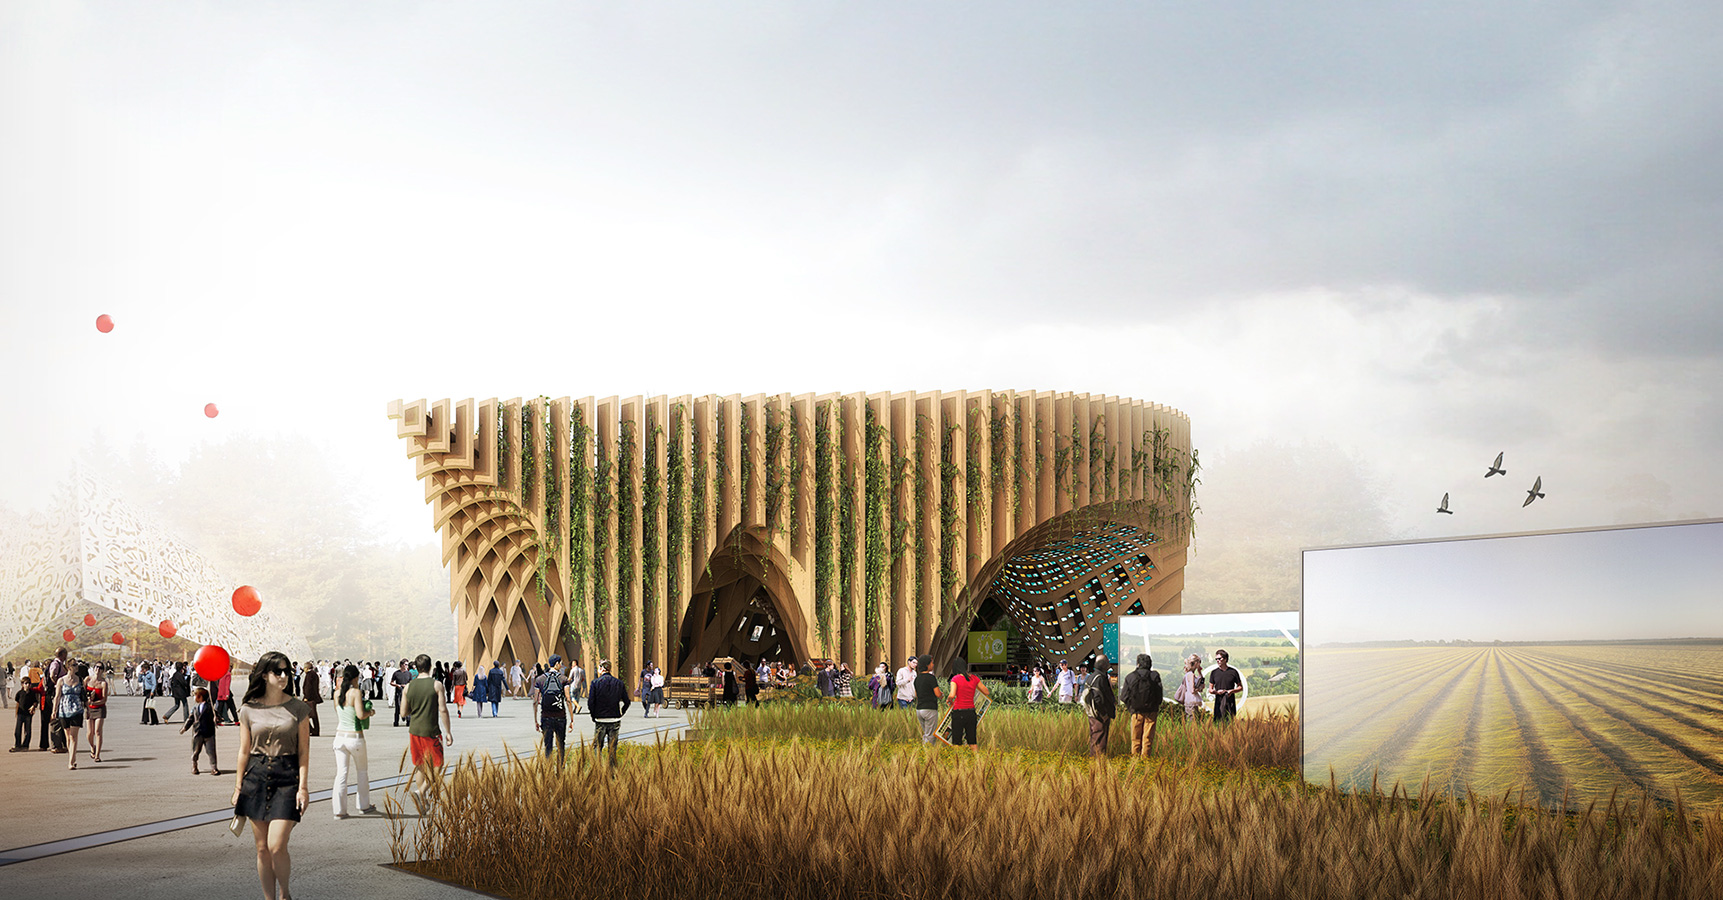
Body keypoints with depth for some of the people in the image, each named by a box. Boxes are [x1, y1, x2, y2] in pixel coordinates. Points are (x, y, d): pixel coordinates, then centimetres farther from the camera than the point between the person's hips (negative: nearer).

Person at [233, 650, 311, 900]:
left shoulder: (298, 708, 0)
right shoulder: (249, 709, 4)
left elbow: (304, 751, 0)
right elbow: (244, 752, 9)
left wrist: (303, 787, -7)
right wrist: (238, 787, 8)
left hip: (287, 779, -2)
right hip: (256, 777, 2)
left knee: (276, 846, -10)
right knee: (262, 848, 6)